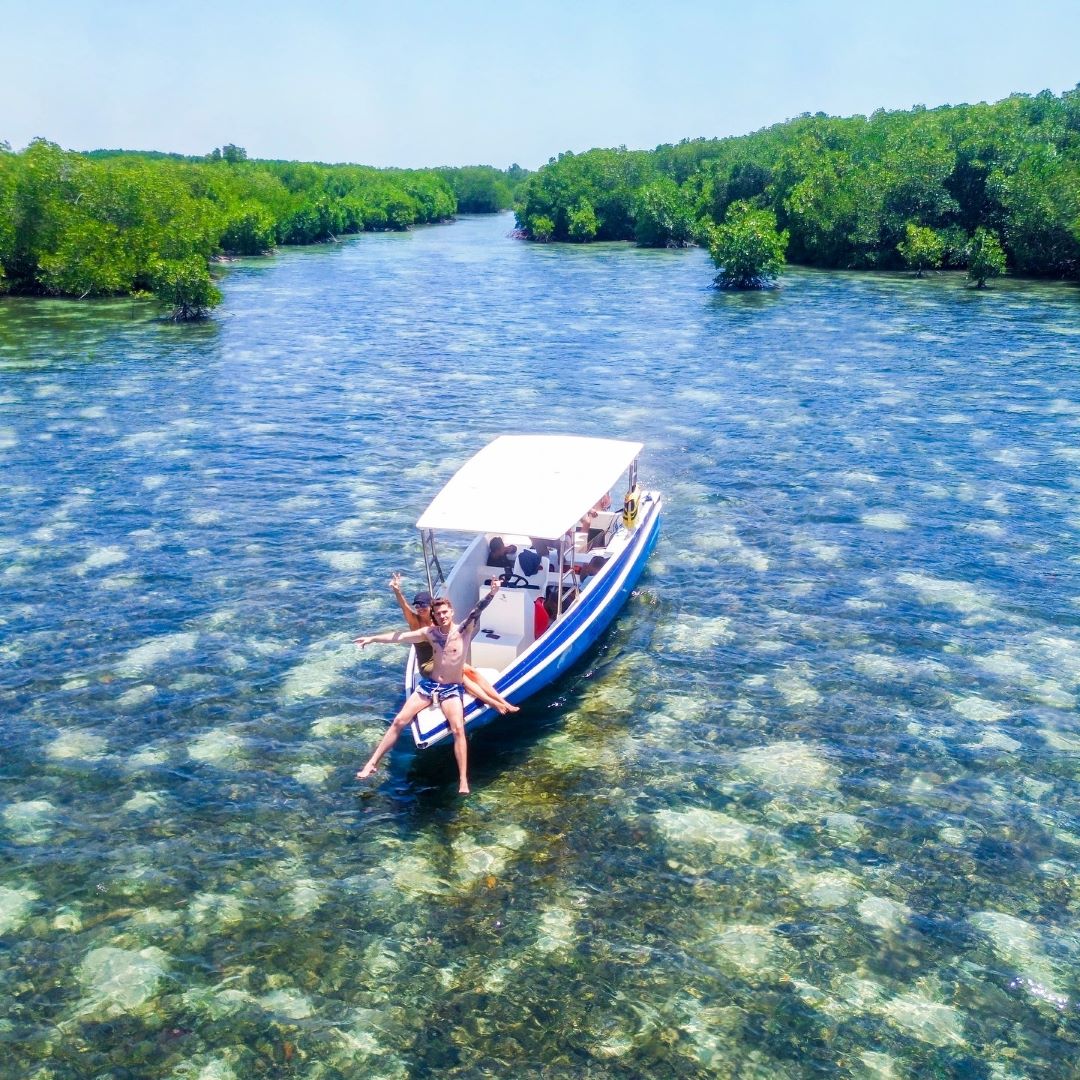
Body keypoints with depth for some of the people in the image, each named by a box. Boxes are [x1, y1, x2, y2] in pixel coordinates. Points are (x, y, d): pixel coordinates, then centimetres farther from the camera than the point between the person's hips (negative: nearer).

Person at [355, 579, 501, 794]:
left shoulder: (464, 629, -7)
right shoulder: (430, 632, 3)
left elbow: (477, 610, -24)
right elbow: (400, 636, 8)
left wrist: (492, 592, -39)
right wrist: (372, 638, 10)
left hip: (452, 689, -4)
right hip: (429, 685, 4)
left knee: (458, 729, -24)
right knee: (399, 721, -2)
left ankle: (463, 780, -22)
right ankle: (372, 763, 6)